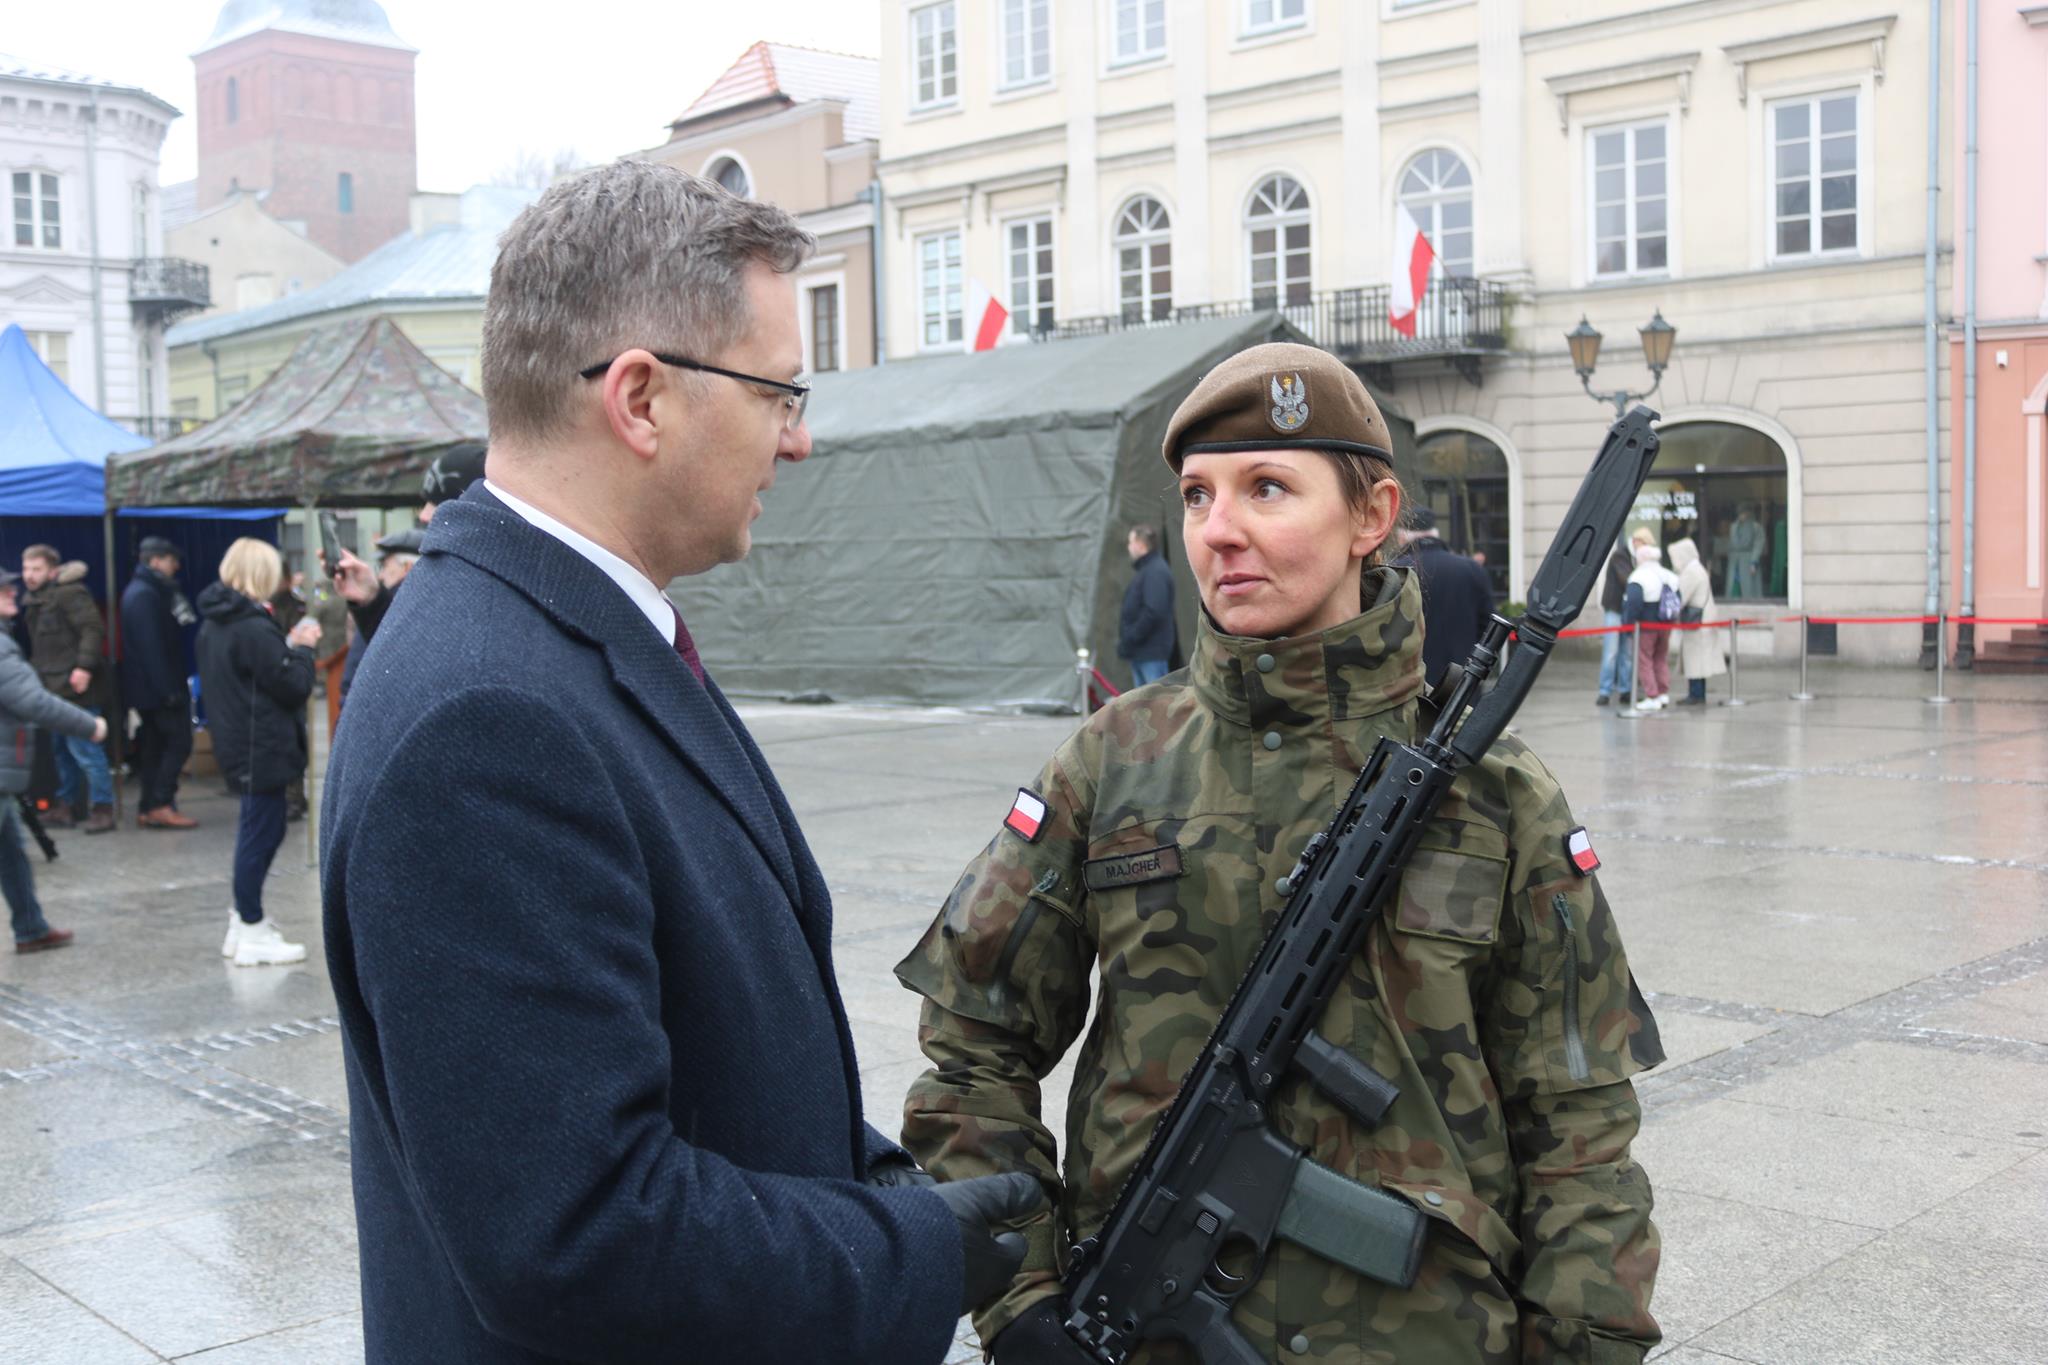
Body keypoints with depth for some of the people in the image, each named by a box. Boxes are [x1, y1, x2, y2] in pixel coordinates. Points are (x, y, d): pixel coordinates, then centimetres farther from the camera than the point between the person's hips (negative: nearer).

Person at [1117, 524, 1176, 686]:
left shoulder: (1156, 572, -15)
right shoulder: (1144, 570, 18)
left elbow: (1153, 612, -25)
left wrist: (1130, 638, -19)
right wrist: (1126, 639, 13)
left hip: (1152, 653, -11)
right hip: (1141, 652, 11)